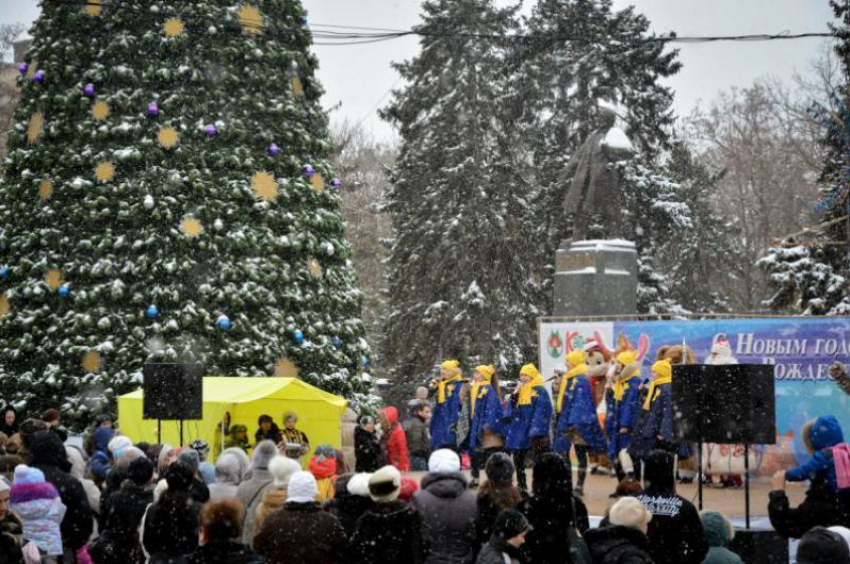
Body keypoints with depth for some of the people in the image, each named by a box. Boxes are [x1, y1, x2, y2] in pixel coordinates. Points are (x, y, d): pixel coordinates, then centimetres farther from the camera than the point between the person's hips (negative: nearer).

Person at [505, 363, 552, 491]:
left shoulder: (540, 391, -8)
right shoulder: (520, 390, 14)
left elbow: (541, 412, -15)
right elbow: (510, 409, 10)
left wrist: (537, 431, -22)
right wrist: (514, 395, -6)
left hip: (534, 431, -7)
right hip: (520, 430, 7)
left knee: (539, 461, -3)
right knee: (518, 458, 12)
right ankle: (521, 486, 23)